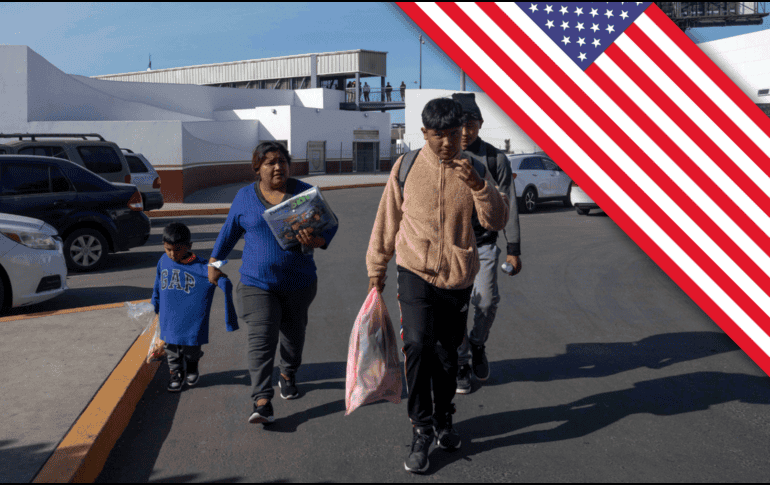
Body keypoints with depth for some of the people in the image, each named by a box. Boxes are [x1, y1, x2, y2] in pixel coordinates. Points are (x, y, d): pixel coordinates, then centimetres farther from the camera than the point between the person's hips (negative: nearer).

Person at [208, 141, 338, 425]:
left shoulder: (304, 193, 0)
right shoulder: (246, 197, 1)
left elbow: (329, 224, 1)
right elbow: (229, 231, 14)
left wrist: (317, 241, -21)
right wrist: (215, 261, 20)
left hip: (298, 282, 2)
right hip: (257, 283, -1)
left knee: (293, 333, 18)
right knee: (261, 339, -13)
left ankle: (288, 375, 45)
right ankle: (262, 401, -17)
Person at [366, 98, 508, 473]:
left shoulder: (473, 170, 2)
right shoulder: (407, 167, -2)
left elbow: (497, 221, -9)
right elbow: (387, 220, 6)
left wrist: (477, 185, -25)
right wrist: (377, 267, 10)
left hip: (458, 277, 2)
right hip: (416, 274, -2)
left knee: (447, 353, 12)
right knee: (418, 346, -16)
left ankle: (443, 419, 32)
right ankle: (421, 430, -4)